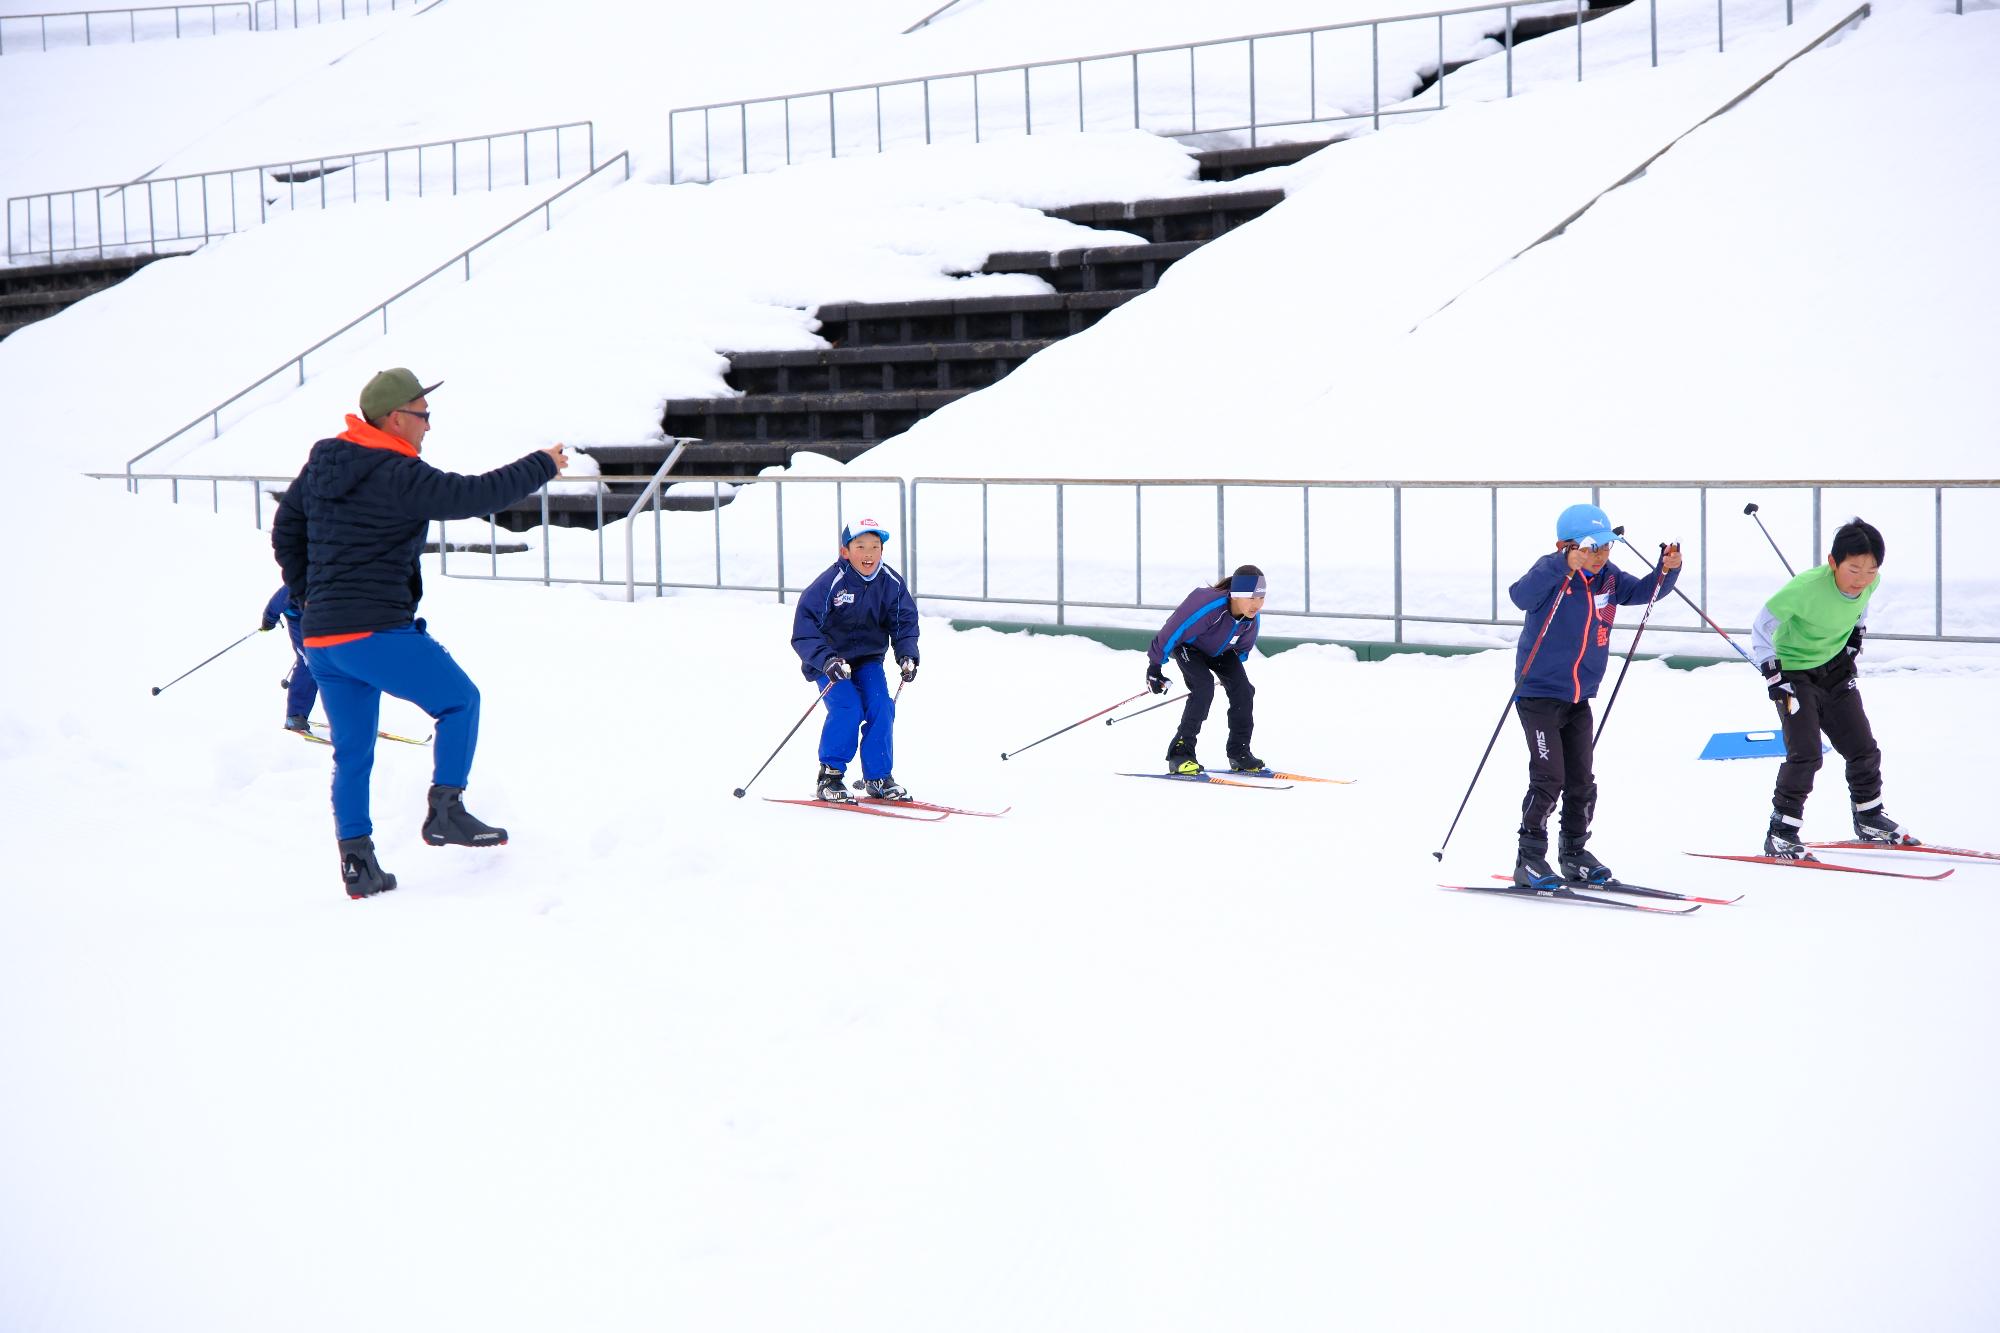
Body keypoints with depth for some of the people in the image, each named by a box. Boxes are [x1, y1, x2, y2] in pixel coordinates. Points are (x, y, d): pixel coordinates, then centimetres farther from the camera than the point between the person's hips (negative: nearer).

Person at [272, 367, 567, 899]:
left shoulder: (322, 461, 12)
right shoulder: (399, 476, -14)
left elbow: (286, 528, 21)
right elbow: (473, 496, -14)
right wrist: (541, 467, -1)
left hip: (320, 637, 8)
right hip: (376, 631, -8)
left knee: (352, 754, 14)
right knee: (460, 700, 8)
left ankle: (356, 861, 12)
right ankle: (445, 811, 1)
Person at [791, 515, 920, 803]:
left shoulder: (890, 583, -9)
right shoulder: (829, 583, -23)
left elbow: (905, 622, 0)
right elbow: (803, 631, -24)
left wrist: (907, 655, -19)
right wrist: (826, 660, -38)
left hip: (869, 659, 4)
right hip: (830, 660, -4)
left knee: (881, 707, -12)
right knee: (848, 708, -22)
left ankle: (878, 778, 4)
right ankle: (829, 776, -7)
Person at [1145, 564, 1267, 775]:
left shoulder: (1253, 616, -22)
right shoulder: (1208, 605, -43)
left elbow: (1244, 645, 3)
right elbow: (1172, 631, -32)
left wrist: (1233, 673, 17)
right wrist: (1155, 665, -24)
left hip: (1220, 649, 6)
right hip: (1188, 645, -6)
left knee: (1243, 689, -8)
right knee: (1204, 686, -27)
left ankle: (1239, 754, 6)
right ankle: (1180, 754, -23)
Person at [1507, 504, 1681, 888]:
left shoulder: (1608, 578, 3)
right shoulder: (1551, 573, -17)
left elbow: (1643, 591, 12)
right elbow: (1521, 596, -35)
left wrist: (1668, 569, -8)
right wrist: (1564, 565, -46)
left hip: (1579, 699, 7)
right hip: (1539, 694, -7)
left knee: (1582, 782, 11)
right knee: (1549, 779, -10)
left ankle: (1574, 854, 25)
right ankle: (1529, 860, -1)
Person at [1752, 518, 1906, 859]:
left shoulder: (1870, 582, -16)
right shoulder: (1807, 587, -34)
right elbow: (1762, 625, -21)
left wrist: (1856, 635, 10)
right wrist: (1771, 671, -20)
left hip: (1836, 669, 6)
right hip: (1794, 673, -6)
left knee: (1863, 748, 10)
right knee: (1805, 754, -16)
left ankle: (1869, 819, 31)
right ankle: (1780, 833, -5)